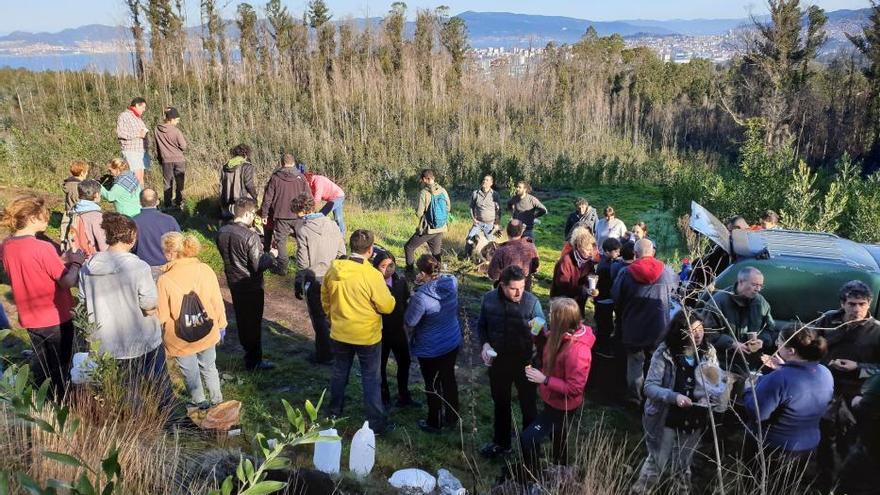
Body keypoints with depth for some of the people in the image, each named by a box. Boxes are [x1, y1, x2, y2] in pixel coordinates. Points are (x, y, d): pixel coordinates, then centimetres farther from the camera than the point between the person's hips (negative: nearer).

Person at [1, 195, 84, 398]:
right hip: (56, 319, -6)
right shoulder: (43, 248, -26)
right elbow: (68, 282, -21)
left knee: (40, 364, 23)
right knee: (60, 368, 12)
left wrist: (63, 259, 4)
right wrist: (76, 262, -5)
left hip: (30, 318, 7)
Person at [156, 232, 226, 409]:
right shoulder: (205, 270, -15)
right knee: (209, 367, 24)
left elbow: (161, 316, -15)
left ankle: (199, 402, 35)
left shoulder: (165, 280, -23)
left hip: (181, 339, -3)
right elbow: (217, 302, -5)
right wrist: (220, 325, 10)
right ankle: (216, 399, 38)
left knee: (190, 372, 18)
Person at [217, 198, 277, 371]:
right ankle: (254, 361, 16)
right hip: (251, 285, -7)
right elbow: (258, 266, -24)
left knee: (241, 317, 22)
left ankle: (247, 348, 39)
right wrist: (271, 255, -6)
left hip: (233, 282, 7)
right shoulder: (251, 237, -26)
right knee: (254, 321, 6)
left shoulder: (222, 232, -3)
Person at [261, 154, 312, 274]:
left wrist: (265, 214, 9)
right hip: (298, 215, 1)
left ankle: (282, 267, 4)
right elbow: (309, 197, 4)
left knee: (280, 241, 6)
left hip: (281, 216, -1)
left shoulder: (275, 178, 0)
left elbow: (267, 197, 1)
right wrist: (309, 212, 15)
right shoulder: (301, 177, 1)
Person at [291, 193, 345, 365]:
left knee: (319, 319, 8)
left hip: (314, 281, -5)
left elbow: (302, 262, -12)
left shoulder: (303, 230, -13)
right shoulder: (331, 224, 0)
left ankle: (324, 355, 18)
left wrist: (298, 285, -2)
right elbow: (342, 252, 4)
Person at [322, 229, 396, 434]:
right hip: (367, 336, -4)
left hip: (339, 333, 5)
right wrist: (388, 296, 3)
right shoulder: (372, 275, -25)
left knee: (340, 372, 23)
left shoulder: (333, 270, -8)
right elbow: (387, 306, -18)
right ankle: (376, 422, 16)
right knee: (371, 379, 8)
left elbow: (325, 299, 6)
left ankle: (335, 409, 41)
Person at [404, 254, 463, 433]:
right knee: (449, 378, 24)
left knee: (432, 385, 15)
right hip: (453, 342, 6)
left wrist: (412, 301, -4)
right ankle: (452, 416, 41)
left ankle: (434, 423, 32)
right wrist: (427, 282, 1)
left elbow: (409, 322, -19)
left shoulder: (421, 296, -32)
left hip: (430, 349, -6)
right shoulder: (452, 282, -14)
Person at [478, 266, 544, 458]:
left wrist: (538, 327, -38)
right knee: (500, 403, 22)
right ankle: (501, 442, 44)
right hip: (498, 361, 3)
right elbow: (481, 325, 4)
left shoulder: (532, 301, -19)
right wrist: (485, 344, -13)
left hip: (524, 362, -3)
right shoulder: (488, 299, -11)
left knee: (528, 405, 14)